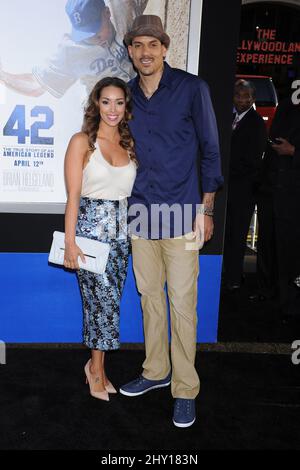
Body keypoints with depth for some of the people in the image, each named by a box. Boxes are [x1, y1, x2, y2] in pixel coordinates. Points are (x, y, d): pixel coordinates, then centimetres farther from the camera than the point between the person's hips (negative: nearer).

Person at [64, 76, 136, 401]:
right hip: (90, 227, -4)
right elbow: (73, 195, -7)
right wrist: (70, 242, -12)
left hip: (121, 229, 4)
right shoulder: (82, 141, -3)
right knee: (105, 301, -5)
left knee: (105, 302, 10)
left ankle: (96, 368, 25)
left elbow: (132, 191, 10)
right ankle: (96, 366, 16)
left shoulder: (130, 144, 10)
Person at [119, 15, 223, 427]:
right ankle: (156, 371, 30)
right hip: (140, 213, 5)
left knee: (182, 304, -2)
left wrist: (206, 210, -4)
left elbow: (210, 150, -1)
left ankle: (185, 389, 14)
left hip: (180, 215, -4)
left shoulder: (192, 88, -3)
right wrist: (123, 204, 15)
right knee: (150, 296, 13)